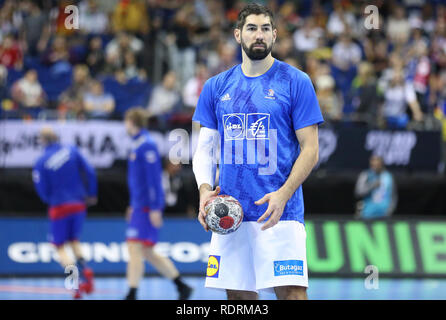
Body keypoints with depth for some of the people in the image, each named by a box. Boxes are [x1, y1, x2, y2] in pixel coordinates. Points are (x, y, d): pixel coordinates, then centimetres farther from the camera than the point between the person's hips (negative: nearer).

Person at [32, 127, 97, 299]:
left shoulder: (41, 163, -11)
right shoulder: (71, 151, -2)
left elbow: (43, 190, -7)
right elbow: (90, 172, -2)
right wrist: (91, 195, 11)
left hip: (59, 206, -4)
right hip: (79, 204, 4)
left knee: (60, 247, 7)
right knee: (74, 240, 24)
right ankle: (84, 268, -4)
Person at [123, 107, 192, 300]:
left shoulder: (146, 145, -14)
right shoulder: (137, 145, 16)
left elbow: (153, 178, -19)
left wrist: (155, 208, -21)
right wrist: (133, 205, 26)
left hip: (147, 207, -10)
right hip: (140, 205, 10)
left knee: (135, 248, -12)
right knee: (147, 253, 11)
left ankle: (132, 295, -13)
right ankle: (182, 287, 18)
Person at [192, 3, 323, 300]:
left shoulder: (296, 82, 1)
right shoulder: (216, 87, 12)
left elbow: (310, 150, -2)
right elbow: (206, 148, 15)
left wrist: (282, 195, -16)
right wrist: (205, 189, -5)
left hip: (279, 214, -4)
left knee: (292, 293, -13)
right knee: (239, 297, 5)